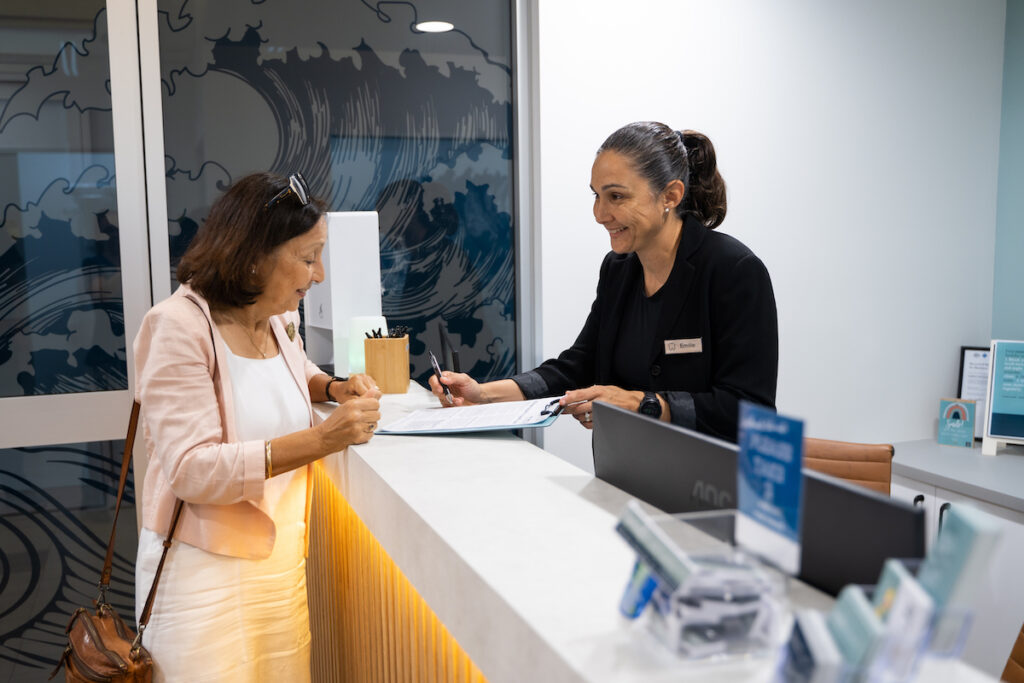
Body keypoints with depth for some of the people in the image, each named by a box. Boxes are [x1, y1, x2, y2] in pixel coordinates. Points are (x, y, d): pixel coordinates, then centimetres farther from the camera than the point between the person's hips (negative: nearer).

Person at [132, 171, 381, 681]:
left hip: (282, 559, 6)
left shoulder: (279, 319, 5)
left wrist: (334, 387, 4)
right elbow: (192, 470, -23)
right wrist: (321, 439, -29)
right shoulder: (179, 327, -17)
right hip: (207, 571, -6)